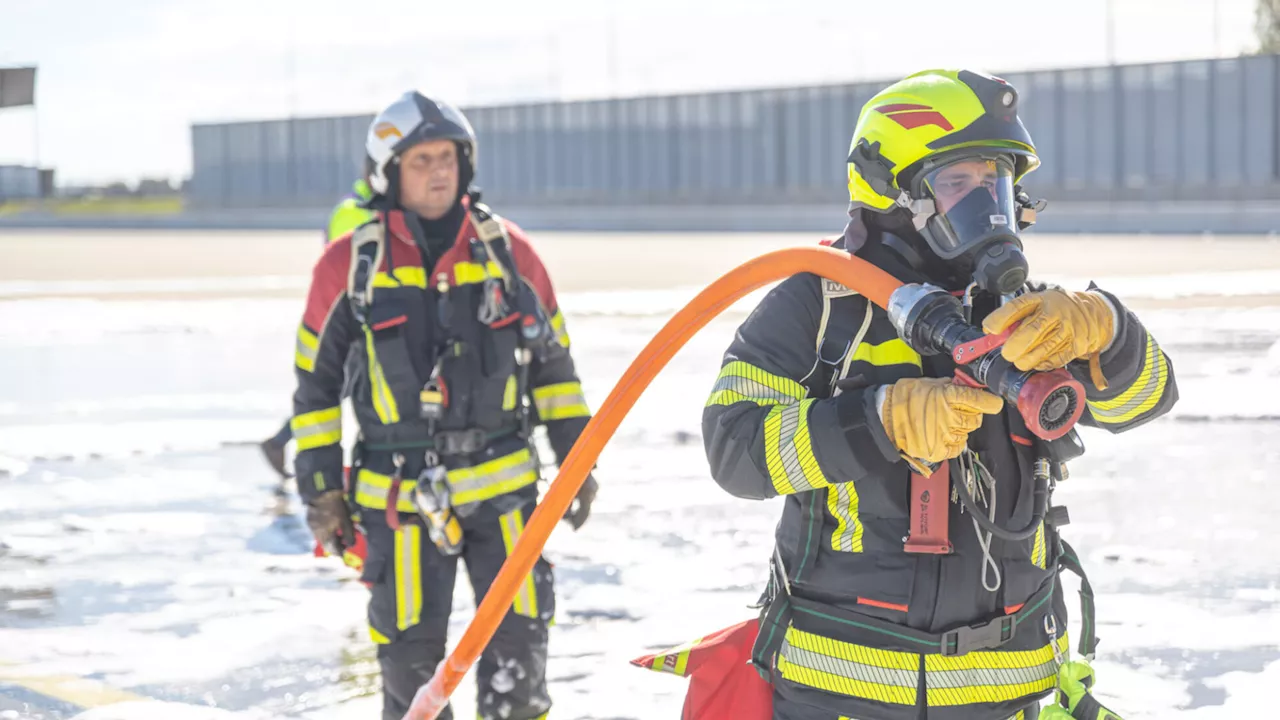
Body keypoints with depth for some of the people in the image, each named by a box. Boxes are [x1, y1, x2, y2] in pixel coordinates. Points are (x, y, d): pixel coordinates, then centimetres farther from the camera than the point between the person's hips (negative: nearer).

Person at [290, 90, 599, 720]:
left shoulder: (509, 251, 2)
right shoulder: (348, 265, -2)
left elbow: (554, 362, 12)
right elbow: (314, 383, 4)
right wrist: (320, 491, 2)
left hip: (505, 488, 1)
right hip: (400, 498, -1)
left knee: (519, 651, 2)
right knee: (410, 661, 3)